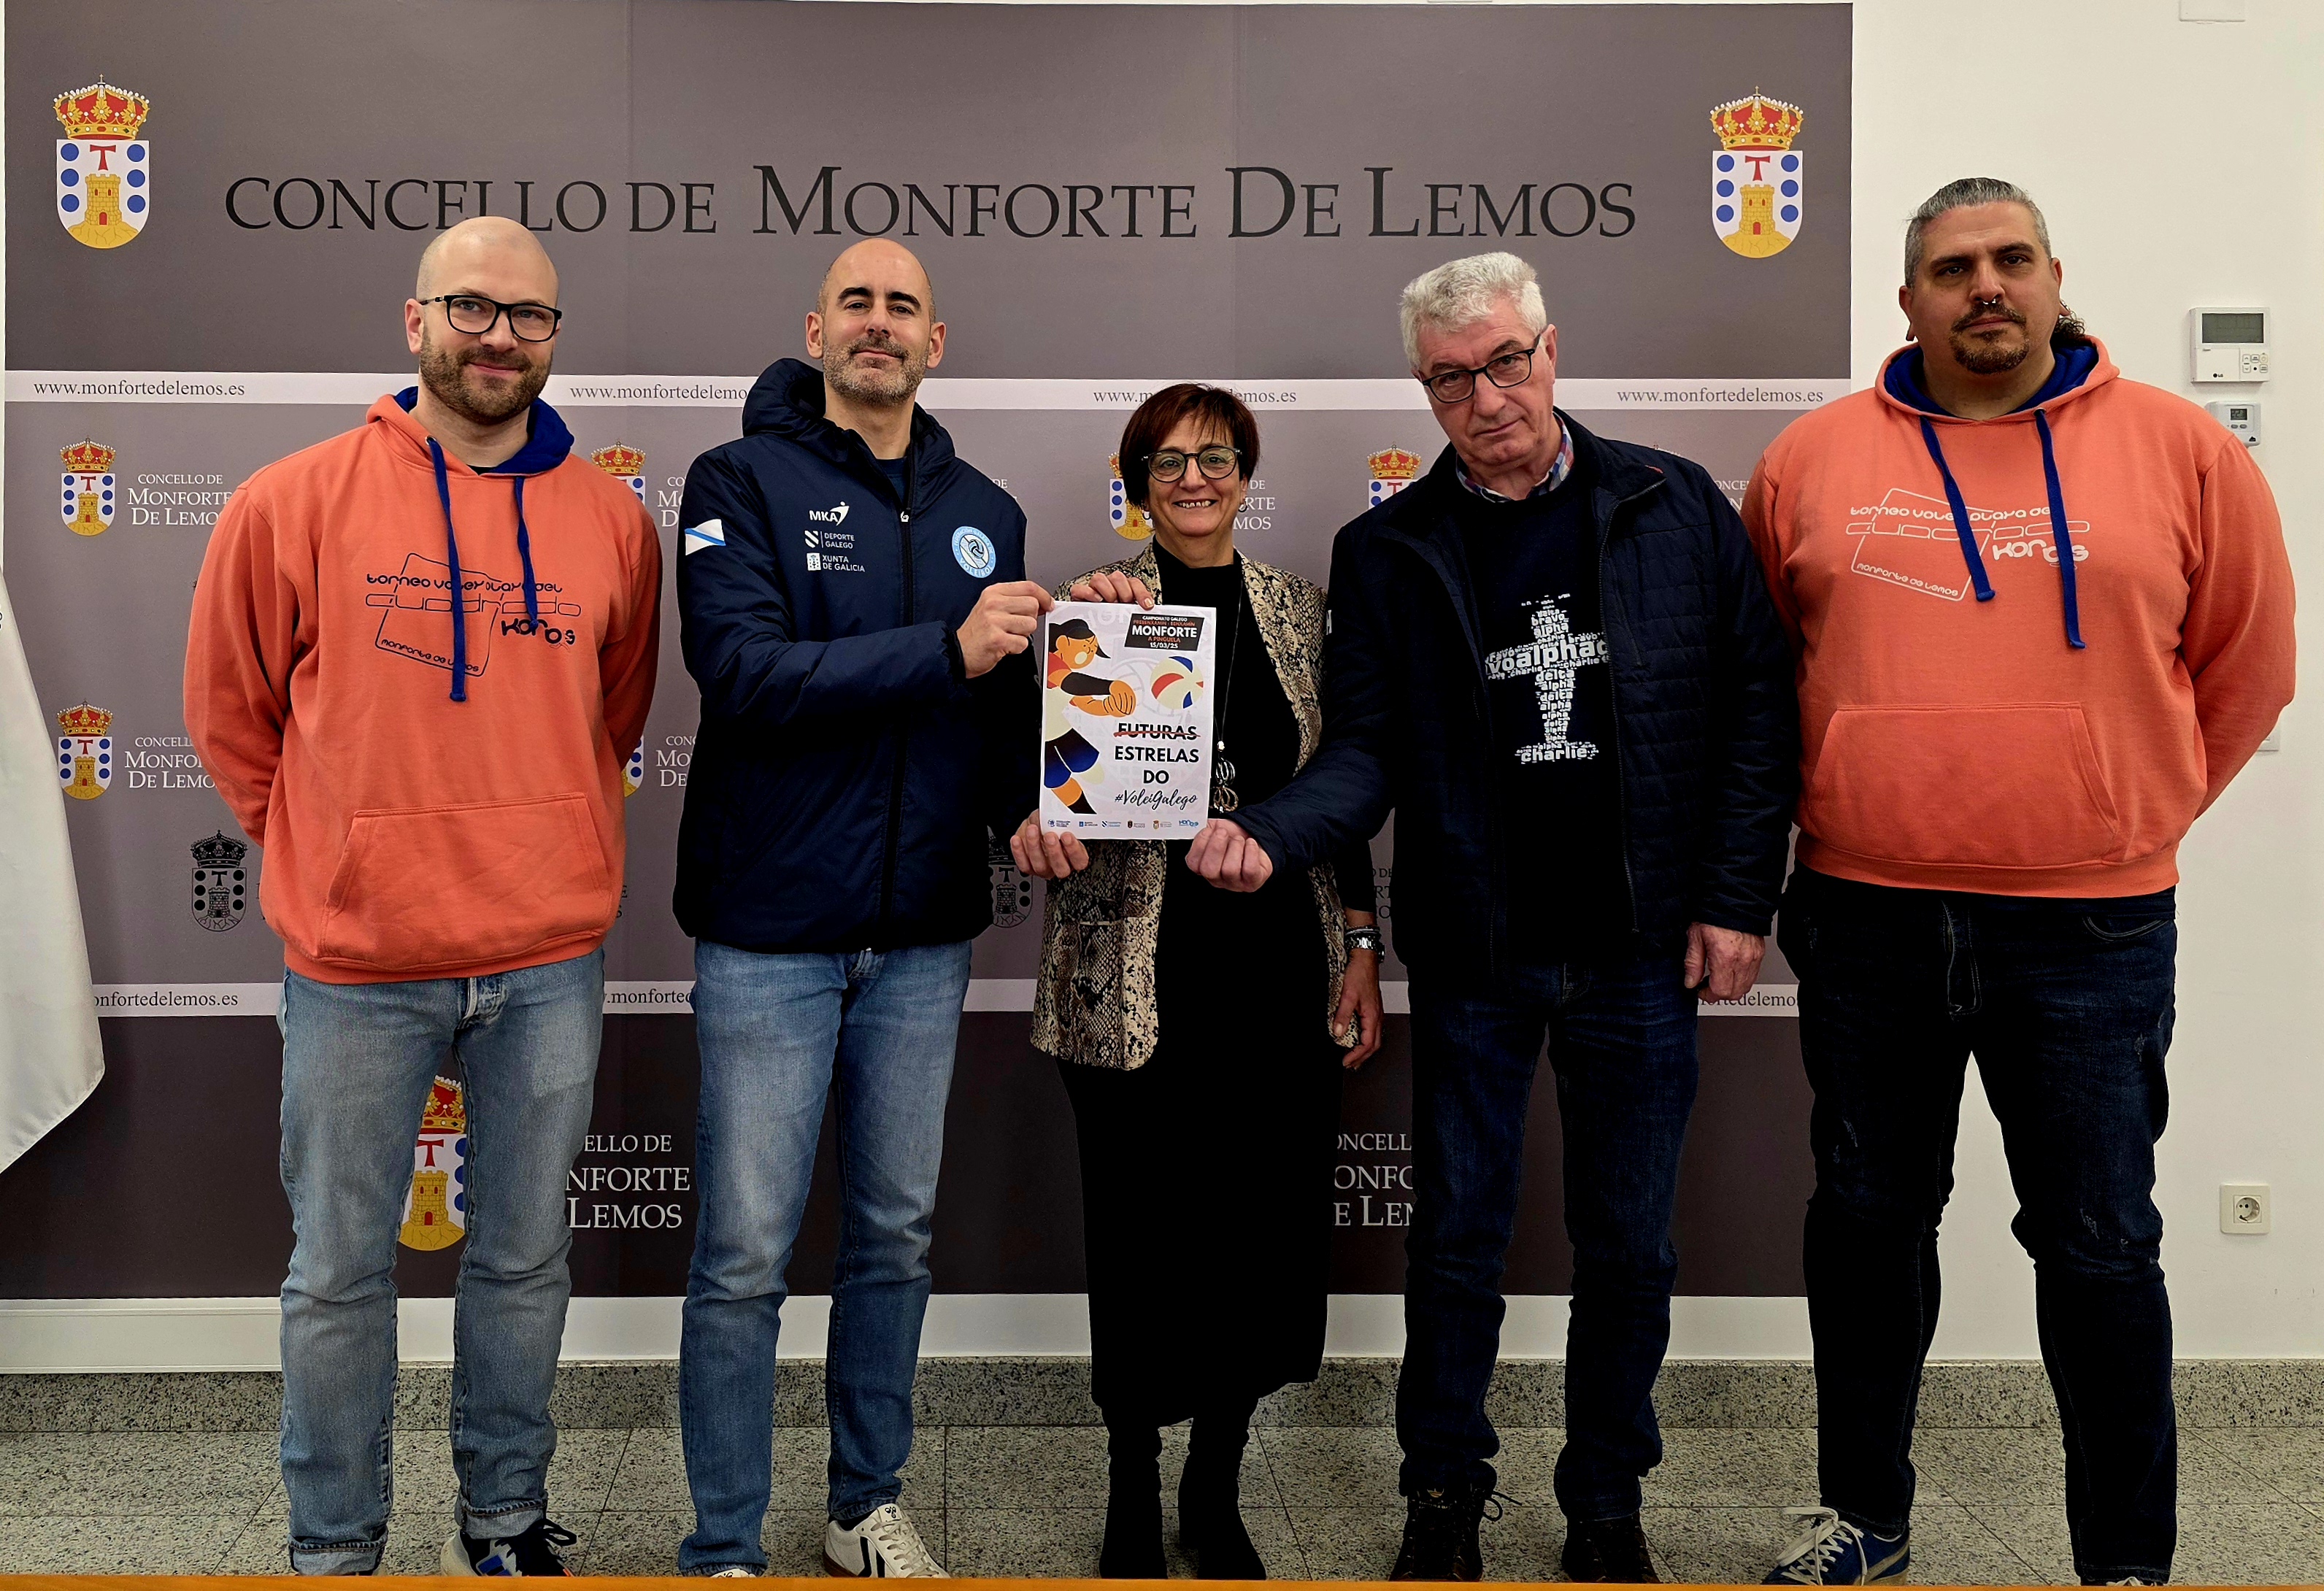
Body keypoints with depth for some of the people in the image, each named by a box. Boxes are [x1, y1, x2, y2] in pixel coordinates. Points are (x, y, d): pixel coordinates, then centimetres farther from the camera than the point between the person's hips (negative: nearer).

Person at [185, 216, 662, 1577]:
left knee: (525, 1258, 15)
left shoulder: (613, 521, 3)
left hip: (549, 956, 2)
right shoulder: (293, 505, -3)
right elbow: (232, 711, 7)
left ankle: (507, 1518, 33)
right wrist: (334, 855, 7)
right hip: (357, 963, -1)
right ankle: (334, 1550, 28)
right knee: (342, 1270, 10)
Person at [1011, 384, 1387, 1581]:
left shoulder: (1298, 609, 10)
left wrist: (1361, 949, 8)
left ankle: (1214, 1492, 28)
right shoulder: (1094, 606, 1)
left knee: (1270, 1223, 7)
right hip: (1136, 974, -3)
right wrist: (1029, 815, -27)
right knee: (1140, 1228, 4)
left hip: (1281, 965, 3)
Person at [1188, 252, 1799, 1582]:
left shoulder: (1676, 511, 0)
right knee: (1460, 1236, 10)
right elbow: (1369, 751, -2)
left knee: (1630, 1241, 11)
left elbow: (1760, 707, 1)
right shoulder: (1388, 552, 1)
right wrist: (1271, 834, -21)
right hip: (1473, 953, 0)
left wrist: (1737, 900, -4)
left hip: (1645, 951, 0)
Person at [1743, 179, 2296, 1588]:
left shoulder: (2180, 450, 1)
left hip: (2090, 927, -1)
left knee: (2099, 1247, 6)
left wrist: (2134, 813, 7)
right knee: (1867, 1220, 13)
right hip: (1866, 917, 2)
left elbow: (2247, 661, 9)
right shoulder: (1816, 457, 4)